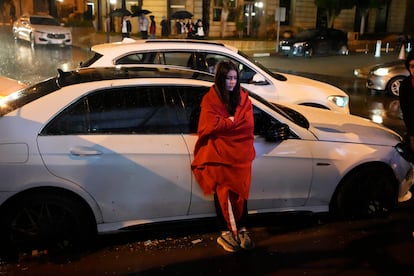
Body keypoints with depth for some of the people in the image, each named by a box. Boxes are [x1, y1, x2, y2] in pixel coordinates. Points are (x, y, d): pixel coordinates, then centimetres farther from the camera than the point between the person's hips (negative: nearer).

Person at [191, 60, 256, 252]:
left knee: (241, 191, -6)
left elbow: (248, 124, -1)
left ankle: (241, 229, 3)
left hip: (241, 150, 3)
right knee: (222, 192, -8)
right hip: (219, 151, -3)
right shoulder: (210, 99, 0)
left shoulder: (243, 97, 11)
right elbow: (213, 126, -12)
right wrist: (235, 121, -4)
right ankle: (226, 232, -2)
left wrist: (225, 122, -10)